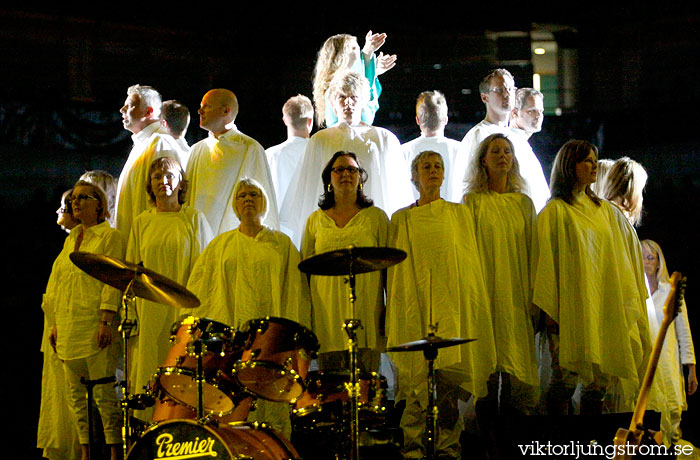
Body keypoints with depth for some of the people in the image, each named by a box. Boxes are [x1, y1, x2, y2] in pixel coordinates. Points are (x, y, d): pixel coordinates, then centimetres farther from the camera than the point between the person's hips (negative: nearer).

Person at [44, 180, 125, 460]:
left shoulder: (110, 237, -1)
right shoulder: (71, 240, 20)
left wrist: (106, 322, -18)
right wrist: (55, 324, 15)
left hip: (95, 328, -7)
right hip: (69, 329, 7)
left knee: (104, 393, -9)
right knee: (76, 393, 7)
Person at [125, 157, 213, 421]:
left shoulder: (194, 219, 6)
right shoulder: (141, 223, 13)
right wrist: (130, 316, 3)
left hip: (184, 310, -2)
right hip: (149, 312, 2)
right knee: (149, 377, -3)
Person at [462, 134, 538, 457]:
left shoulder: (524, 203, 15)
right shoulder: (473, 201, 6)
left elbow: (532, 252, 12)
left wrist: (536, 299, 4)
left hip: (518, 297, 3)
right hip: (486, 295, -3)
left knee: (518, 368, -2)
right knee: (487, 368, -6)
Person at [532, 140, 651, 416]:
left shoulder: (607, 211, 17)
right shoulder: (555, 212, 0)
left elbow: (627, 257, 20)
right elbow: (546, 260, -6)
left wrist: (630, 303, 12)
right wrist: (549, 309, -14)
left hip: (605, 307, 6)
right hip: (572, 307, -5)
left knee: (601, 380, 3)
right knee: (566, 376, -8)